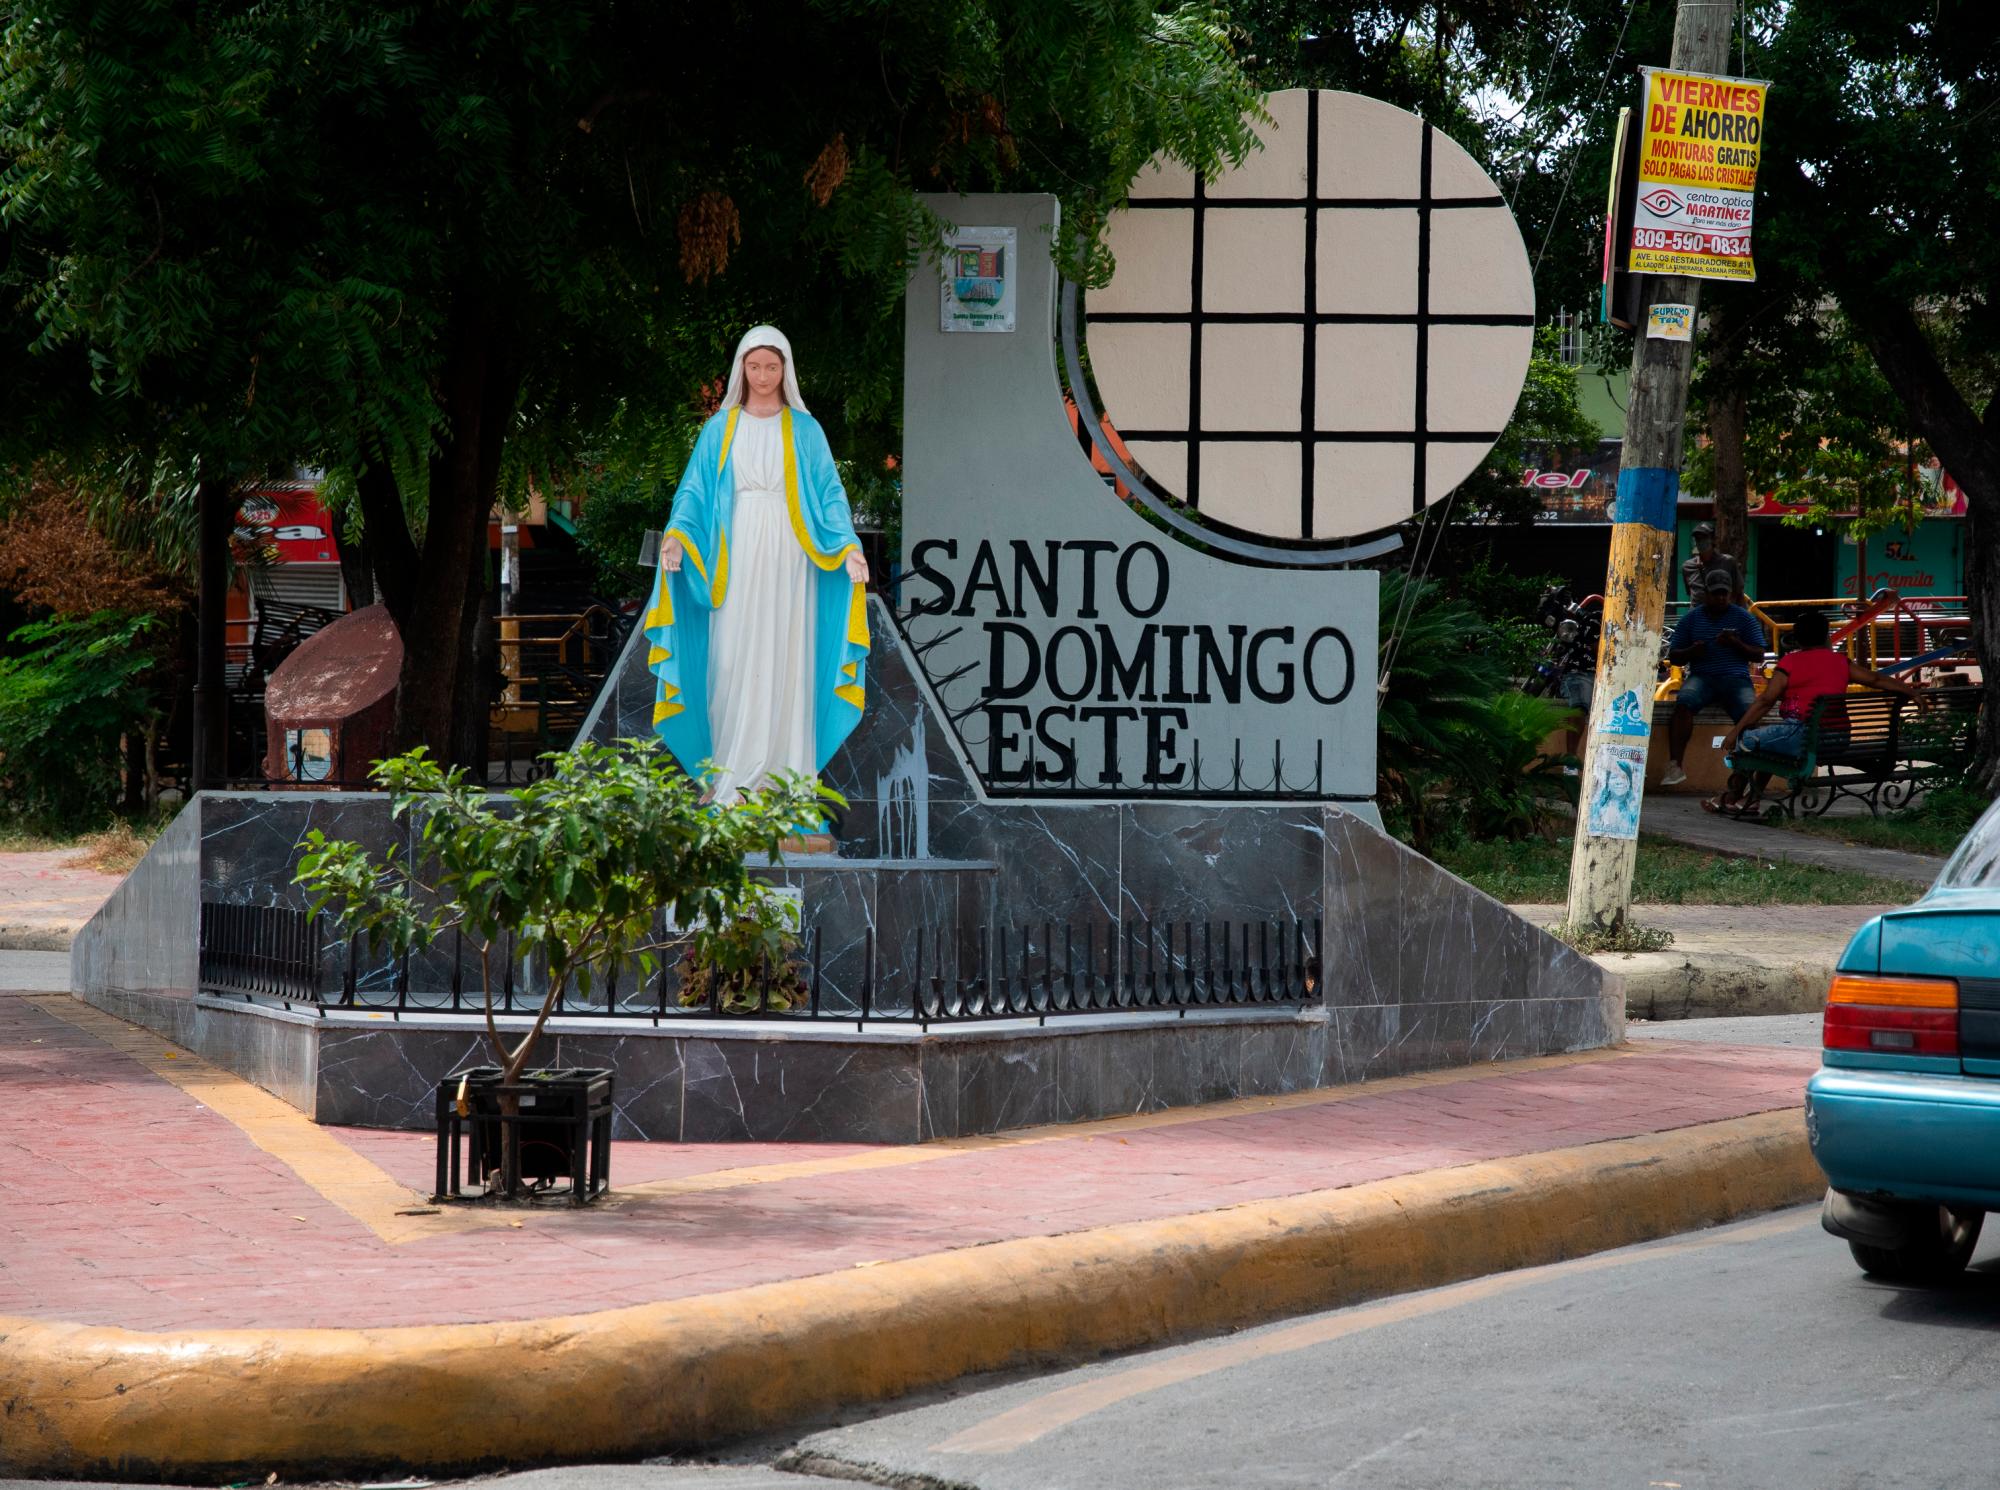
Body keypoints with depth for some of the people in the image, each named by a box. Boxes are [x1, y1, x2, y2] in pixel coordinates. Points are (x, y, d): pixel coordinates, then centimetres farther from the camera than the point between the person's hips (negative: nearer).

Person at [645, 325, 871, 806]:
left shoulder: (804, 430, 8)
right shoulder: (720, 429, 9)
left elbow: (829, 494, 3)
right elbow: (695, 490, 4)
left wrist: (848, 544, -12)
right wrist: (677, 536, -14)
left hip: (787, 558, 0)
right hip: (735, 558, 0)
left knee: (786, 659, -2)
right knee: (732, 660, -5)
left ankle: (783, 775, 2)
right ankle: (731, 776, -3)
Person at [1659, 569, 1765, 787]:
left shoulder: (1744, 618, 14)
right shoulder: (1692, 619, 17)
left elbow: (1759, 655, 10)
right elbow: (1673, 656, 16)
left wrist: (1736, 644, -9)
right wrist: (1691, 652, -6)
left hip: (1736, 679, 0)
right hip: (1702, 677, 0)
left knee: (1749, 715, -33)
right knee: (1683, 704, -34)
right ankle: (1674, 765, -42)